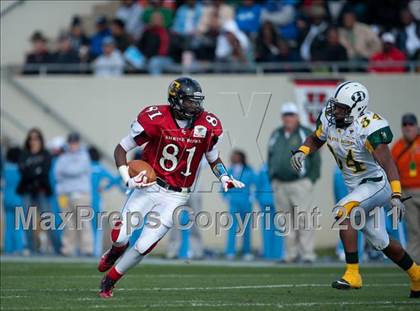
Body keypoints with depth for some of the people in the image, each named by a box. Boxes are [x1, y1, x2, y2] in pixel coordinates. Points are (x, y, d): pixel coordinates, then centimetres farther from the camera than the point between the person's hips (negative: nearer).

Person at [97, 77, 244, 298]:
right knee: (121, 238, -9)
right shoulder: (155, 120, -15)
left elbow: (213, 159, 12)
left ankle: (109, 281, 17)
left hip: (175, 196, 1)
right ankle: (115, 252, 31)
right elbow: (121, 149, -6)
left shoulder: (207, 126, -6)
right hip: (148, 187, -1)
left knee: (143, 246, -6)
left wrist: (225, 179, -7)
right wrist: (128, 179, -19)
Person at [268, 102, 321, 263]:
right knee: (287, 221, 5)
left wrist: (311, 180, -7)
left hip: (300, 183, -5)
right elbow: (270, 158, 20)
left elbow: (315, 159, 0)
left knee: (303, 220, -9)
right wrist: (272, 179, 11)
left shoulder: (306, 134, 1)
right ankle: (291, 254, 9)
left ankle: (307, 254, -8)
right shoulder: (276, 135, 15)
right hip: (280, 185, 5)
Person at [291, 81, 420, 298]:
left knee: (343, 212, -29)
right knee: (381, 242, 16)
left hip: (376, 183, -8)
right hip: (357, 187, 8)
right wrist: (302, 152, -7)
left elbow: (387, 162, -35)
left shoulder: (369, 128, -28)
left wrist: (396, 195, -46)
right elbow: (315, 139, 14)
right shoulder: (329, 120, -7)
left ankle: (352, 274, -26)